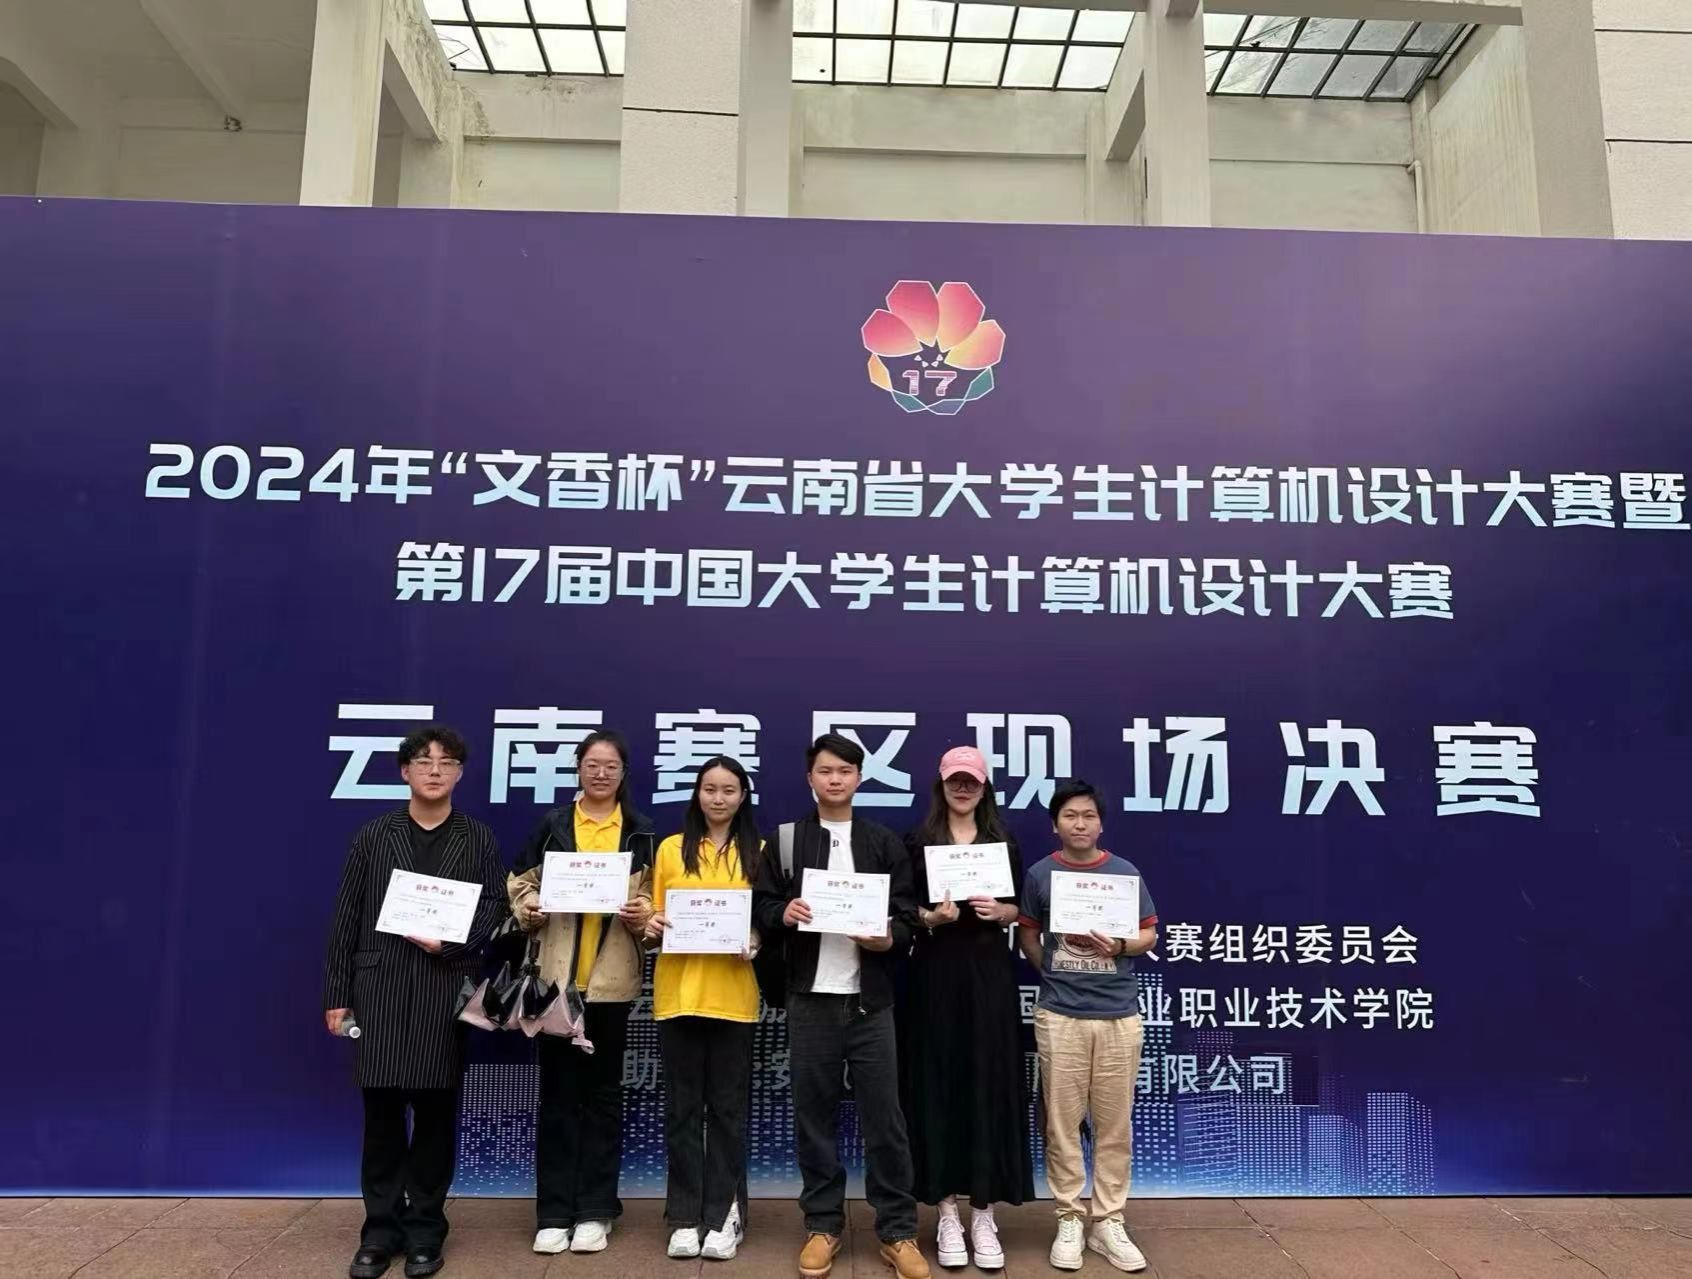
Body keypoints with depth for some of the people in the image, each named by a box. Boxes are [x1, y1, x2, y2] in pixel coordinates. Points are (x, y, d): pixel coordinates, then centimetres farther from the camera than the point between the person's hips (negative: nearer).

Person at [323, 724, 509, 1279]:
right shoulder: (373, 835, 8)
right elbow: (346, 919, 6)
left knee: (436, 1110, 5)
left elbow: (495, 910, 1)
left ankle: (425, 1230, 18)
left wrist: (449, 945, -16)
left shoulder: (478, 839, 7)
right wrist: (336, 994, 2)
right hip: (380, 988, 1)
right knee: (382, 1110, 4)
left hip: (447, 990, 0)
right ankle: (381, 1230, 18)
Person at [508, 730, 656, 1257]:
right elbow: (520, 886, 7)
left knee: (602, 1092, 8)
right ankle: (554, 1213, 15)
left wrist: (643, 914, -14)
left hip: (612, 980, 0)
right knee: (557, 1092, 6)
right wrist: (529, 909, -13)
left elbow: (655, 900, 6)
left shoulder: (641, 832, 5)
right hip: (556, 977, 0)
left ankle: (594, 1210, 18)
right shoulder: (551, 825, 5)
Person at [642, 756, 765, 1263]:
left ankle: (723, 1215, 18)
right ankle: (684, 1216, 18)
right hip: (678, 993, 1)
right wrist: (652, 928, -13)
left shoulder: (758, 853, 5)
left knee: (728, 1107, 7)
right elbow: (654, 918, 8)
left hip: (733, 996, 0)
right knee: (682, 1107, 8)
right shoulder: (671, 849, 6)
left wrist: (756, 943, -13)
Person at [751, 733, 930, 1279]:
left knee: (884, 1118, 3)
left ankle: (897, 1232, 15)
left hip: (870, 1001, 0)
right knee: (814, 1117, 9)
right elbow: (760, 907, 5)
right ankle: (822, 1225, 23)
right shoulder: (785, 840, 6)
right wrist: (783, 914, -16)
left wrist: (889, 938, -16)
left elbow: (908, 915, 4)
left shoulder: (885, 843, 6)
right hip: (810, 1000, 1)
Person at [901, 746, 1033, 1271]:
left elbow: (1018, 909, 11)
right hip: (936, 974, -1)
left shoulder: (1003, 843, 8)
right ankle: (948, 1214, 12)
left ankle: (984, 1216, 12)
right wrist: (931, 917, -18)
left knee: (989, 1086, 2)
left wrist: (999, 911, -10)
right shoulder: (918, 842, 2)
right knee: (939, 1085, 1)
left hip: (989, 973, 1)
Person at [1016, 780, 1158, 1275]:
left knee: (1114, 1125, 8)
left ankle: (1109, 1222, 21)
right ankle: (1069, 1221, 19)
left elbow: (1150, 934, 6)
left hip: (1119, 1015, 1)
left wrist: (1117, 945, -12)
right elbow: (1027, 935, 9)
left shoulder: (1125, 872, 1)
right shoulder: (1040, 874, 0)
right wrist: (1053, 971, -4)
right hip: (1060, 1016, 0)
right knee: (1062, 1124, 6)